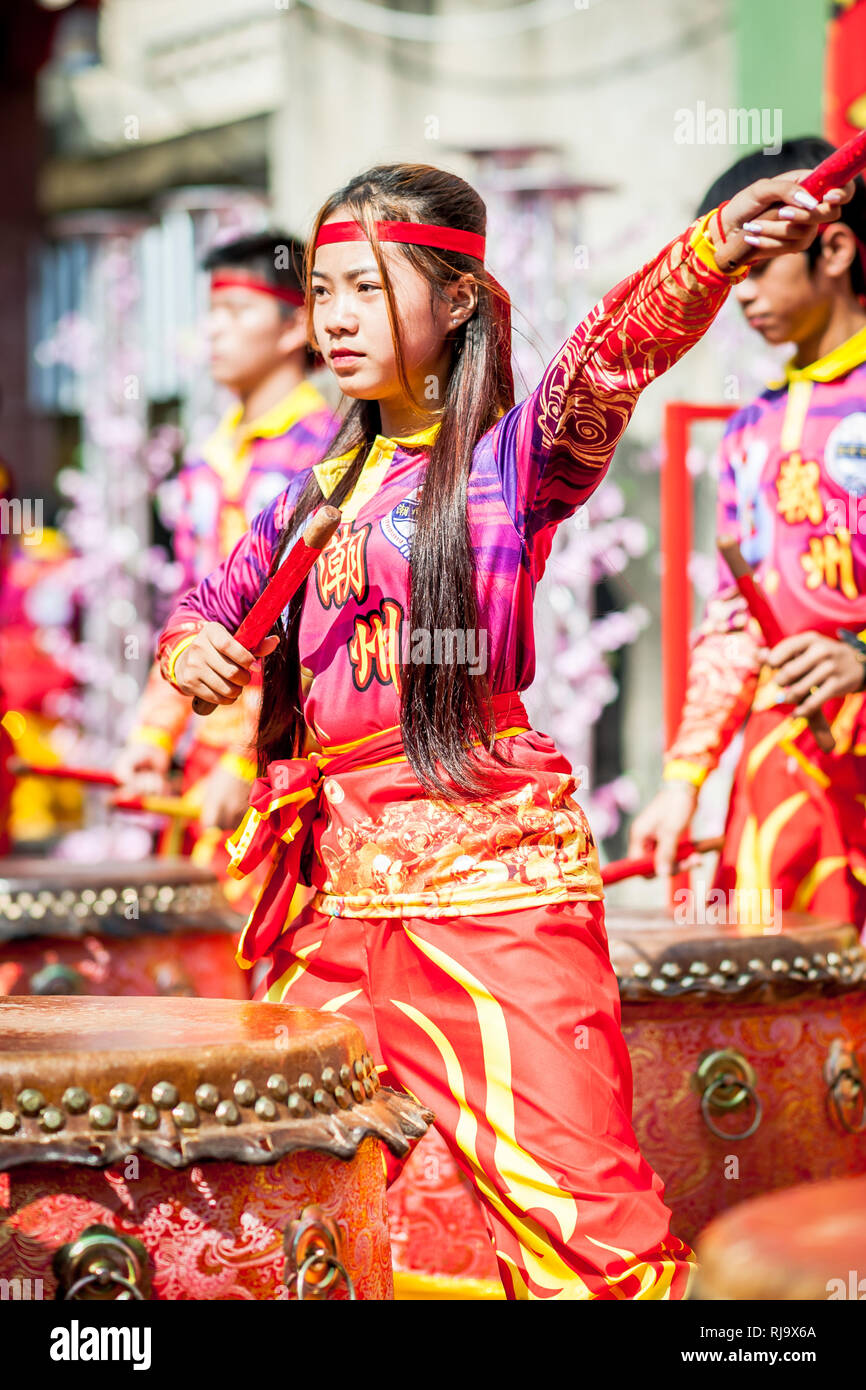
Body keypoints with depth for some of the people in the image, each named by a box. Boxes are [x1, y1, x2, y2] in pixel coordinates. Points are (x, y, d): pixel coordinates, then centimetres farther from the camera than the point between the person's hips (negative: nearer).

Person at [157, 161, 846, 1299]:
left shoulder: (515, 452, -3)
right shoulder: (320, 491, 15)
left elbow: (606, 357, -23)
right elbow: (216, 601, 27)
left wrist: (710, 254, -43)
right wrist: (195, 649, 2)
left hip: (490, 873, -6)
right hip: (339, 884, 7)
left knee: (573, 1205, -12)